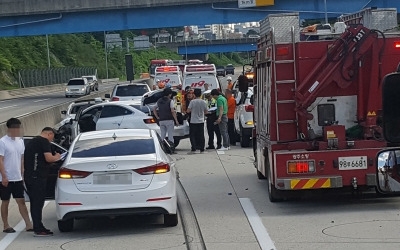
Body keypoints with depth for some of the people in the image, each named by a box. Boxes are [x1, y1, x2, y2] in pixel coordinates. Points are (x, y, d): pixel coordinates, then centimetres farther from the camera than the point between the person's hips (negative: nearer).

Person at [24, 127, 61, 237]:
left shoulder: (31, 142, 22)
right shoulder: (44, 141, -8)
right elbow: (48, 158, -17)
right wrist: (57, 157, 3)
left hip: (28, 175, 9)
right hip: (38, 177, -9)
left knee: (35, 203, 13)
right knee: (38, 203, -7)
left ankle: (38, 227, 18)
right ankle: (38, 229, -7)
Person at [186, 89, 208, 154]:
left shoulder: (192, 101, -11)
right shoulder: (203, 102, -2)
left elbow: (188, 111, -10)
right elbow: (206, 112, 5)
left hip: (193, 121, -3)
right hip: (201, 121, 3)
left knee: (193, 135, 2)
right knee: (201, 136, 8)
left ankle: (193, 149, -6)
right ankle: (202, 149, 9)